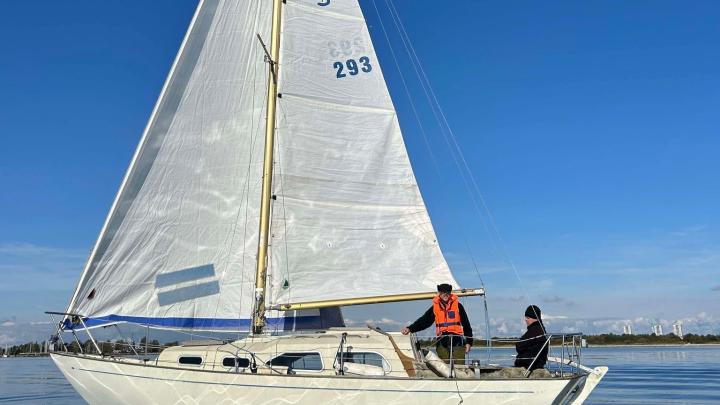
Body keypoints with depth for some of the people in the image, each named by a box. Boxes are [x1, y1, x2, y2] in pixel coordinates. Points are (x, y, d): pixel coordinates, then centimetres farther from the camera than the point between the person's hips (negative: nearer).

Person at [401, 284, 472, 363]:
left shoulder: (457, 305, 4)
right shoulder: (435, 307, 9)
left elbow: (466, 325, 6)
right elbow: (424, 321, 3)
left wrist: (469, 342, 3)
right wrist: (410, 329, -11)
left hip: (457, 340, -2)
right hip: (442, 341, 2)